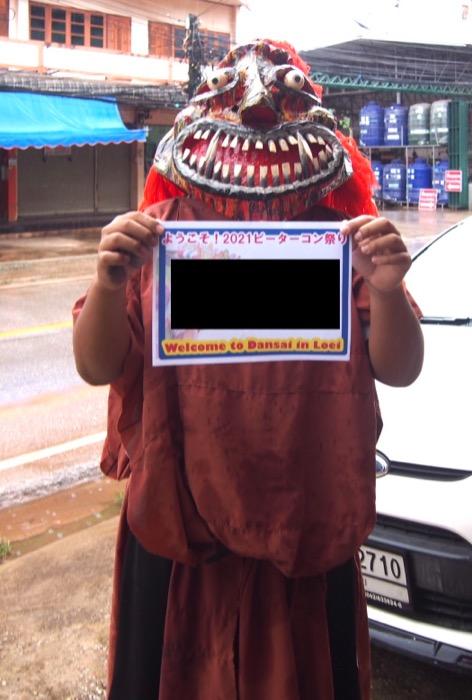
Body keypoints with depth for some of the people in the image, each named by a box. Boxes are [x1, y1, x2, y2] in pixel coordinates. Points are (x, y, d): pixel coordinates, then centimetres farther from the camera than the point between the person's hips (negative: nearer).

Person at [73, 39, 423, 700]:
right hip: (178, 521, 0)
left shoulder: (343, 236, -4)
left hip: (308, 527, 0)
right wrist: (109, 282, -27)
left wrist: (386, 291, -27)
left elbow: (399, 369, -6)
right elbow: (96, 366, -7)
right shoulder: (158, 235, -5)